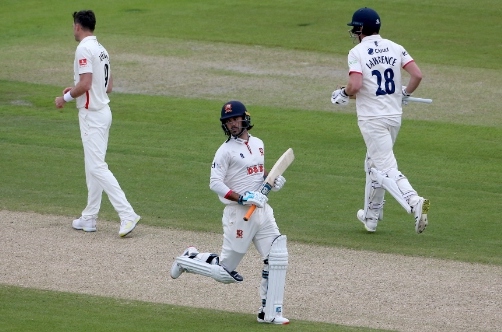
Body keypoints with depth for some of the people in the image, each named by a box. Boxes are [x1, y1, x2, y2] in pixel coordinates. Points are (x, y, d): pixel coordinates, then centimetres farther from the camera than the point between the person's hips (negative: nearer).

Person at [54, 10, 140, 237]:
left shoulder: (84, 49, -16)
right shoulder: (101, 49, 13)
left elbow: (85, 84, -25)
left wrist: (66, 98, -9)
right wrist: (76, 90, 21)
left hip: (92, 115, -10)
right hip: (103, 110, 10)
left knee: (97, 167, -12)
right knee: (93, 166, 15)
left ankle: (127, 215, -20)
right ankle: (89, 218, 20)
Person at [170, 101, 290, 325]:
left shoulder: (258, 144, 12)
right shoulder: (226, 150, -9)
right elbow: (215, 183, -16)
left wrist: (272, 180, 6)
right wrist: (242, 198, -26)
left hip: (263, 211, 6)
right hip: (238, 214, -6)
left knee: (278, 258, -5)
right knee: (224, 272, -1)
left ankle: (269, 313, 2)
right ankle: (189, 260, 25)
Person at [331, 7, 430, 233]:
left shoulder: (357, 53, -9)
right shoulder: (395, 48, 5)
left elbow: (355, 86, -21)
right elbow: (417, 75, -3)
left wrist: (342, 94, 1)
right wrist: (405, 94, 16)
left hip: (372, 119, -6)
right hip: (394, 116, 6)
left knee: (386, 169, -8)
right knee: (374, 163, 22)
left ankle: (414, 202, -31)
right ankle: (371, 217, 30)